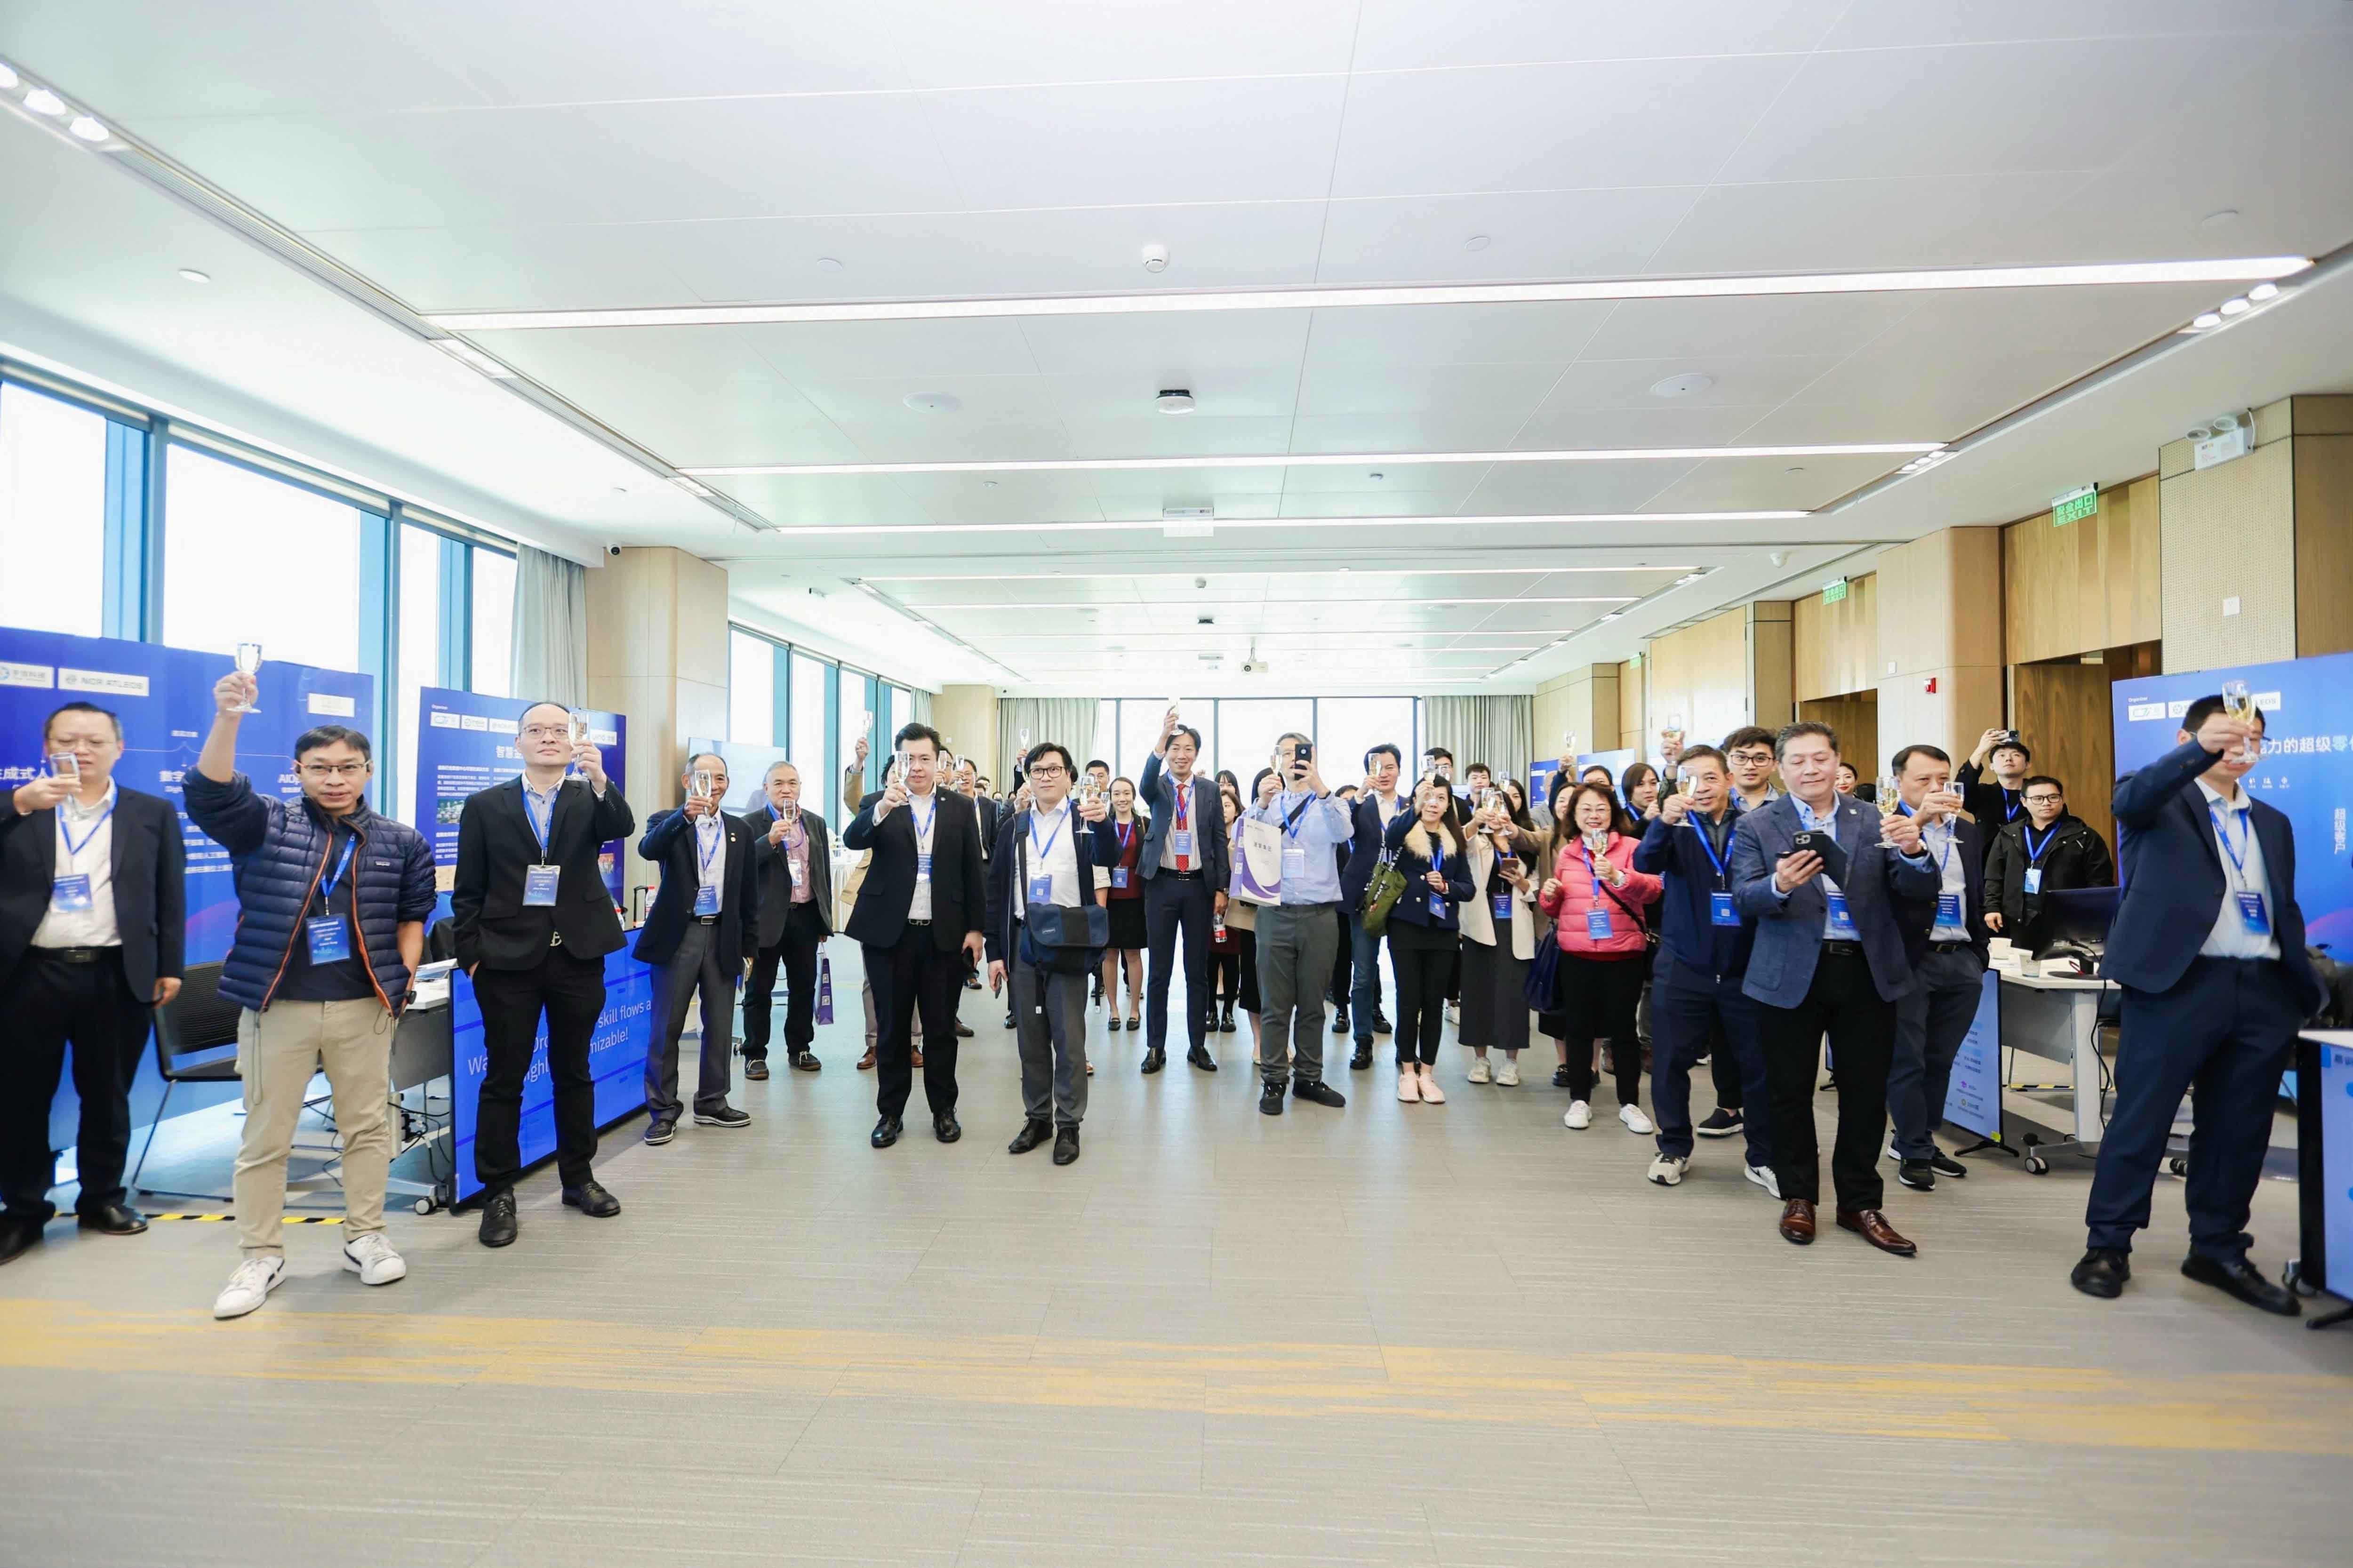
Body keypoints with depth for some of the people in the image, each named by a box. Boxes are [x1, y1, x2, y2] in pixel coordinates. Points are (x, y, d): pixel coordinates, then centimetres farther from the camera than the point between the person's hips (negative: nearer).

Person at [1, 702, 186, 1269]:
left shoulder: (153, 813, 6)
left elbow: (171, 897, 5)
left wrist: (170, 967, 1)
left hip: (117, 975, 0)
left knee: (107, 1095, 10)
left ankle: (103, 1199, 25)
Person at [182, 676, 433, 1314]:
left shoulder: (401, 843, 4)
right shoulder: (266, 824, 0)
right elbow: (208, 793, -19)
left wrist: (405, 979, 2)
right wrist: (227, 719, -32)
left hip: (364, 1006, 1)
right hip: (277, 1006, -1)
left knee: (369, 1125, 10)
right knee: (265, 1136, 8)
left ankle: (365, 1237, 24)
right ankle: (261, 1256, 22)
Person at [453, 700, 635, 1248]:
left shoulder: (590, 799, 4)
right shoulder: (485, 806, 3)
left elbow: (622, 827, -20)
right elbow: (467, 892, 4)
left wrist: (599, 779, -36)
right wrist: (471, 956, -3)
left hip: (578, 956, 1)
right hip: (508, 959, -1)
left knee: (574, 1073, 13)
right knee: (503, 1078, 6)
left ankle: (578, 1178, 26)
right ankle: (498, 1193, 17)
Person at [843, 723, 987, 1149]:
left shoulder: (961, 808, 5)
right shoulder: (878, 804, 3)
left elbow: (973, 872, 4)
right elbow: (851, 839, -17)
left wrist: (975, 928, -1)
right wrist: (881, 810, -35)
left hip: (945, 936, 0)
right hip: (890, 934, 0)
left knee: (941, 1029, 9)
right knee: (893, 1029, 10)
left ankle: (944, 1111, 23)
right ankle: (890, 1113, 22)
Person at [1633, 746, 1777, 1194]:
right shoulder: (1676, 828, -2)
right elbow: (1645, 863, -20)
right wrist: (1664, 822, -39)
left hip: (1745, 968, 1)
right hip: (1682, 968, -1)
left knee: (1757, 1064, 9)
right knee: (1672, 1061, 7)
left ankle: (1762, 1157, 25)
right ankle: (1674, 1149, 24)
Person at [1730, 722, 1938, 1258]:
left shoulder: (1874, 822, 6)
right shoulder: (1757, 826, -1)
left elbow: (1918, 893, -1)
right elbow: (1744, 897, -10)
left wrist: (1912, 852, -21)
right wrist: (1780, 884, -31)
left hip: (1868, 972, 2)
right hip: (1793, 974, -2)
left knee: (1866, 1093, 9)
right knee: (1791, 1091, 8)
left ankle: (1860, 1204, 26)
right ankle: (1798, 1198, 25)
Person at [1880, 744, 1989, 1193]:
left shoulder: (1970, 832, 13)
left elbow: (1978, 894, 19)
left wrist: (1979, 953, 16)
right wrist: (1918, 819, -33)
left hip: (1962, 961, 6)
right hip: (1908, 959, -6)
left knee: (1939, 1060, 13)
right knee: (1907, 1061, 3)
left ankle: (1915, 1139, 27)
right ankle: (1915, 1152, 13)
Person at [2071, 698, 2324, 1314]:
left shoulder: (2273, 823, 21)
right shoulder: (2159, 800, 3)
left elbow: (2285, 909, 22)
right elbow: (2130, 800, -22)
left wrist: (2303, 981, 12)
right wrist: (2202, 749, -34)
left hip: (2263, 991, 6)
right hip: (2178, 982, -6)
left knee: (2239, 1131, 11)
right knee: (2141, 1118, -1)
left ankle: (2219, 1250, 25)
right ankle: (2108, 1244, 9)